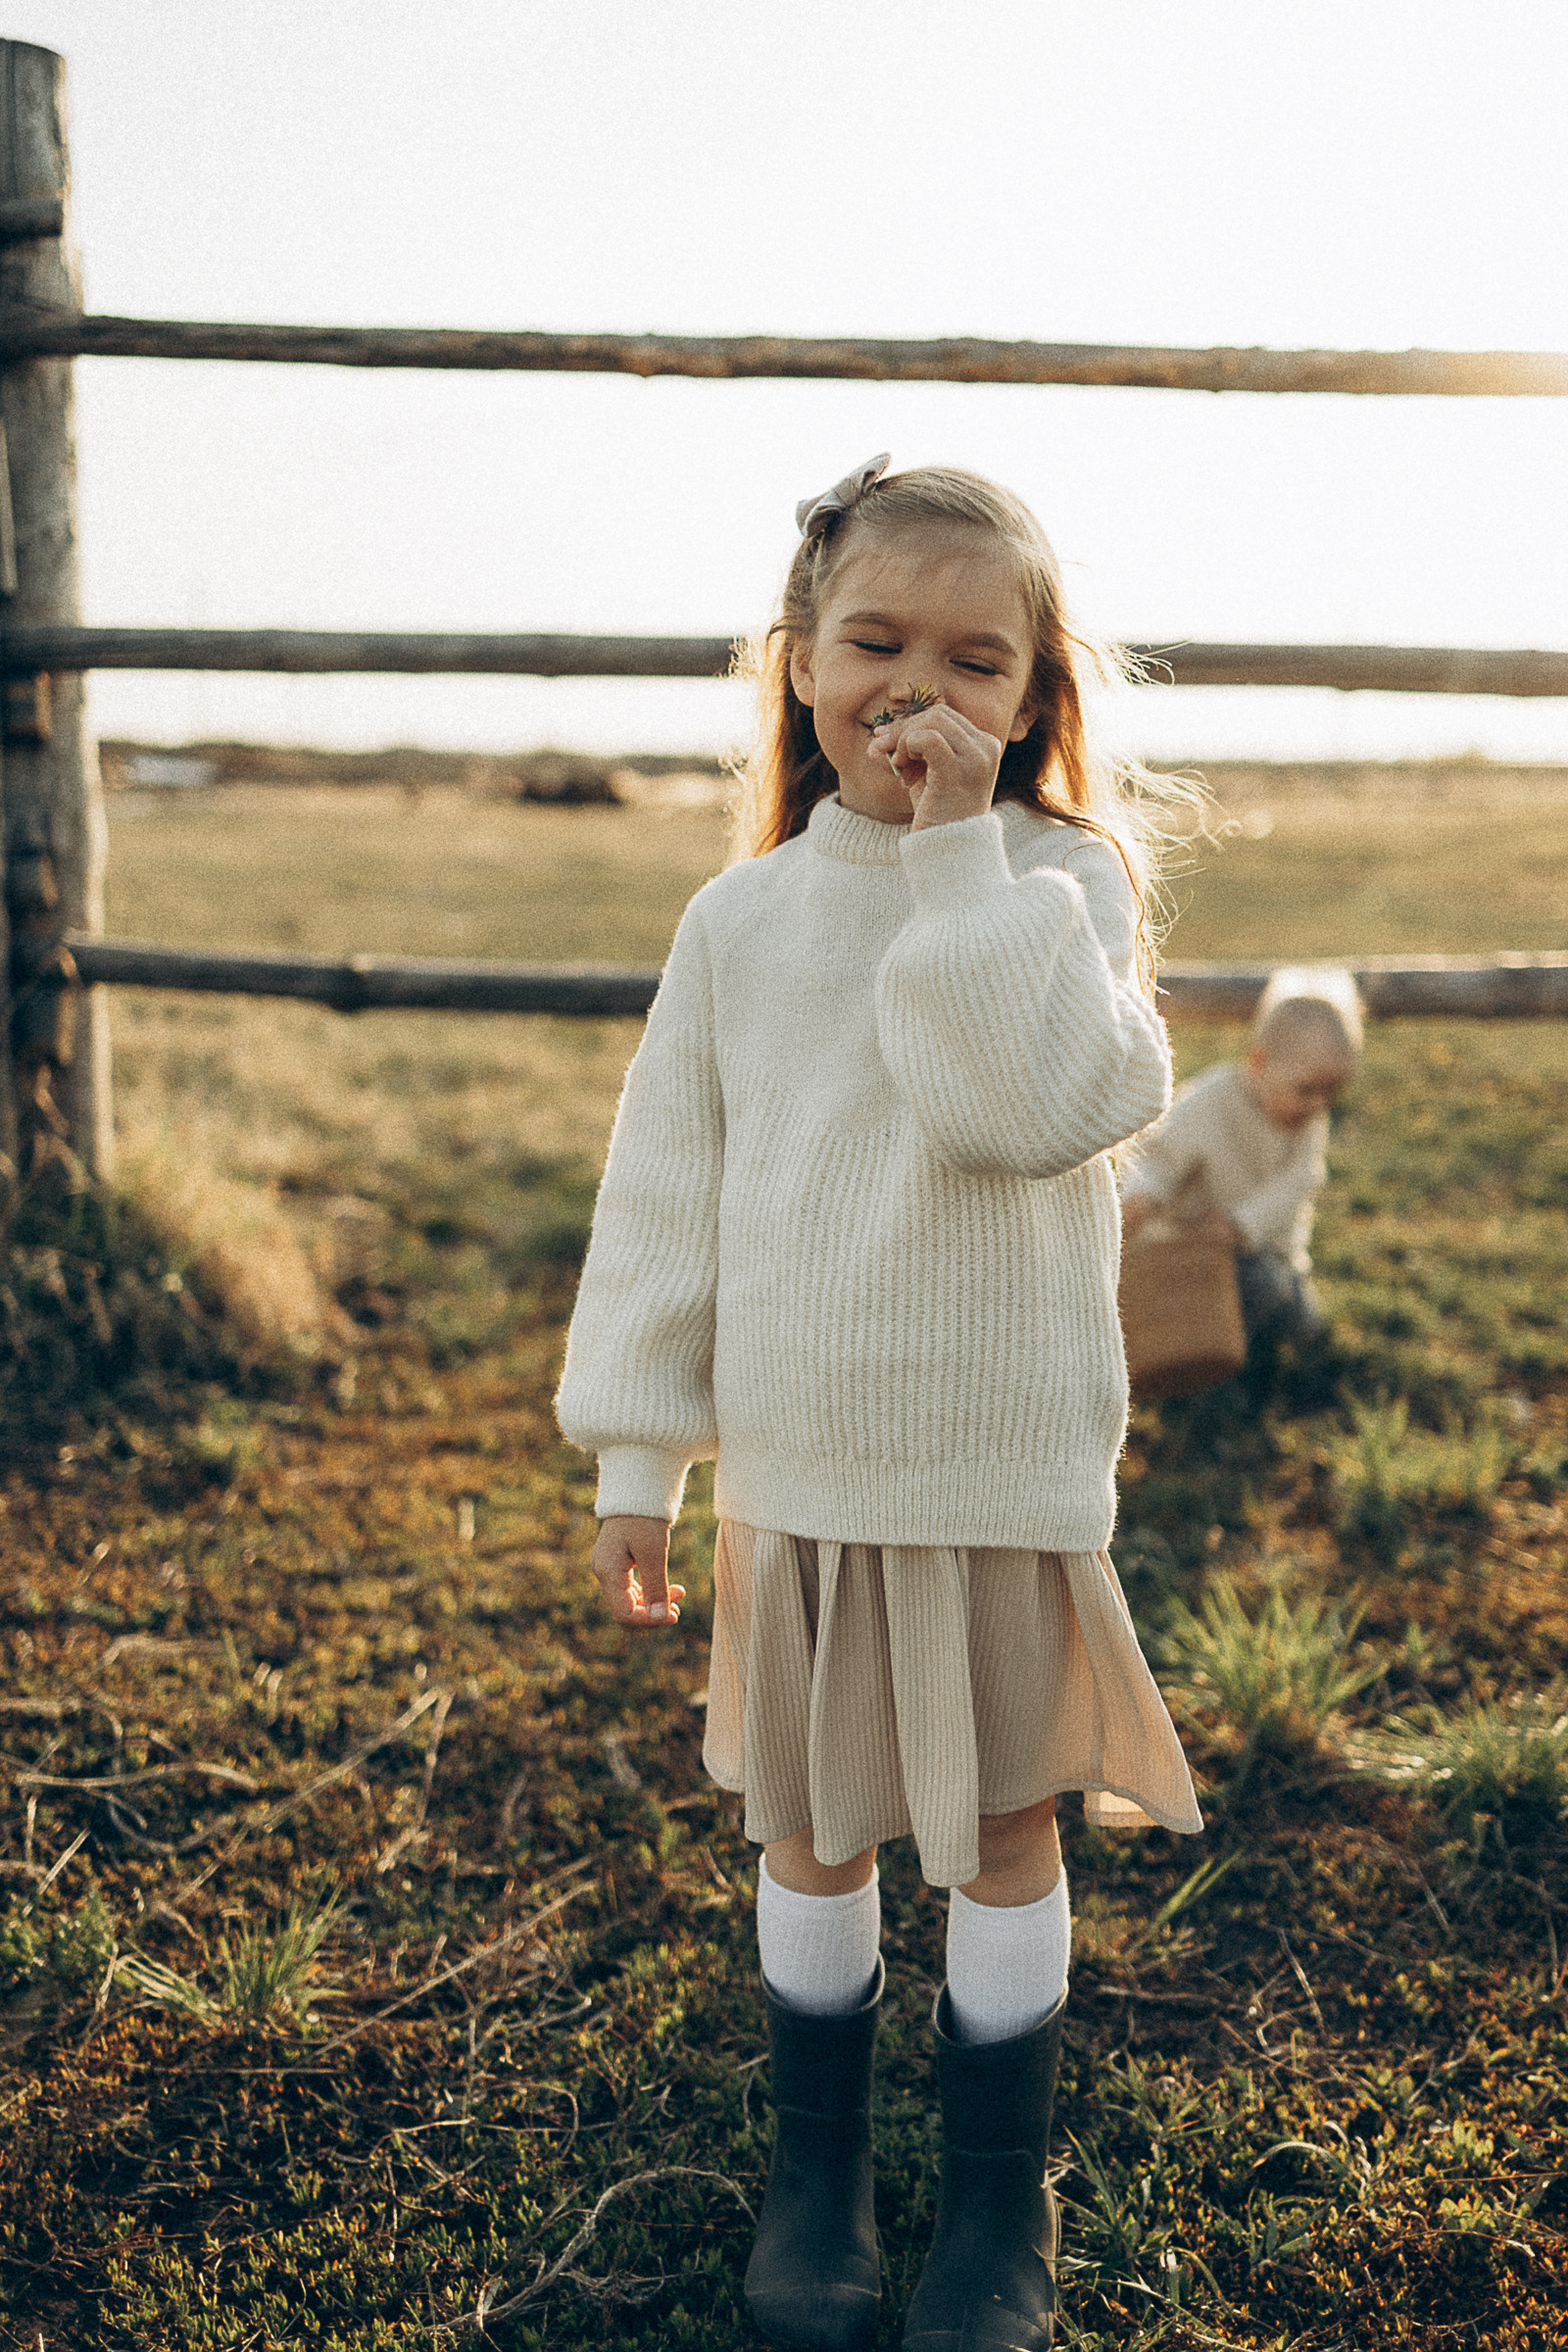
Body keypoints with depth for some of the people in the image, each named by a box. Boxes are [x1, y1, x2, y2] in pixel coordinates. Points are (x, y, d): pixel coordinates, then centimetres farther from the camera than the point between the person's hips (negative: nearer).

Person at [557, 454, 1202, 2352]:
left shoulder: (1057, 886, -7)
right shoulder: (741, 918, 1)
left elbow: (1033, 1104, -26)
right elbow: (664, 1194, 4)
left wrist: (956, 849, -23)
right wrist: (637, 1454, 4)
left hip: (1008, 1478, -2)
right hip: (794, 1476, 3)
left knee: (1002, 1841, 12)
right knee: (811, 1840, 16)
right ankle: (815, 2170, 38)